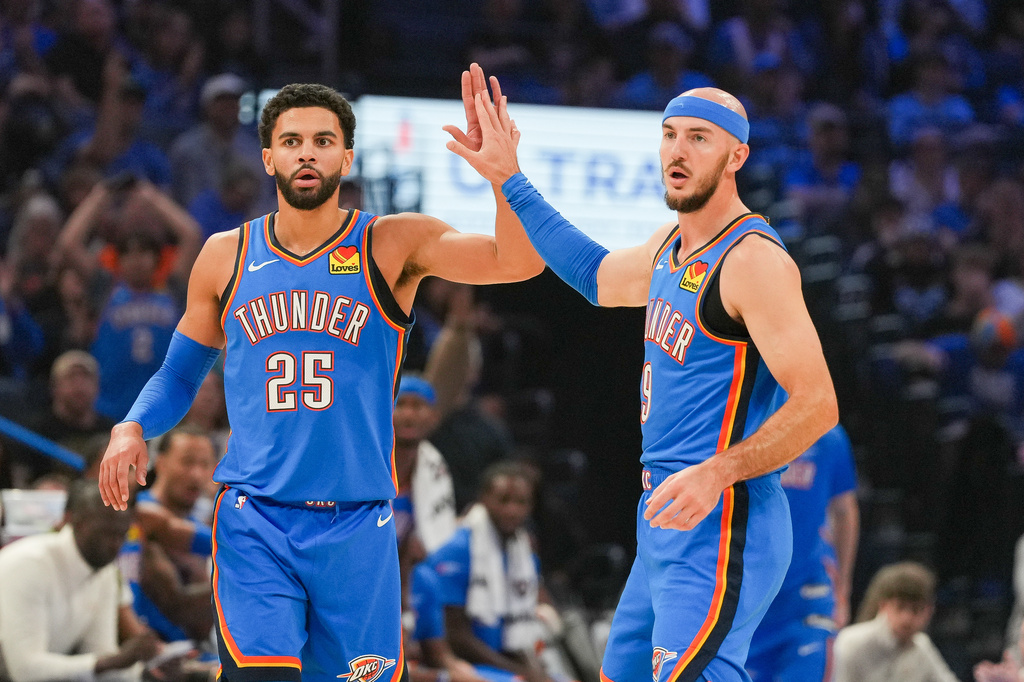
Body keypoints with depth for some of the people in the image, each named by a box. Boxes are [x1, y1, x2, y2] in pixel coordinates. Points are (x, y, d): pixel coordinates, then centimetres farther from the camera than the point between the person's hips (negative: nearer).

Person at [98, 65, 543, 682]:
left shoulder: (392, 246, 1)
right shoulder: (226, 258, 8)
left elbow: (518, 261, -12)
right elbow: (180, 375, 20)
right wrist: (133, 429, 0)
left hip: (358, 525, 0)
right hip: (254, 523, 0)